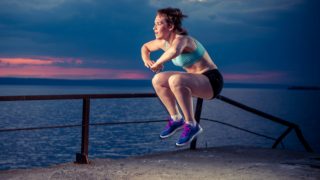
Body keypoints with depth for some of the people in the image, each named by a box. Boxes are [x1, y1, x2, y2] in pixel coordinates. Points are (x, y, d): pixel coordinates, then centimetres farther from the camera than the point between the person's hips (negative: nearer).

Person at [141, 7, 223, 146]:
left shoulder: (181, 39, -24)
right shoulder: (164, 41, 1)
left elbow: (175, 51, -50)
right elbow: (145, 47, 20)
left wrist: (158, 63, -30)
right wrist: (147, 61, -3)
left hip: (211, 82, -8)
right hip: (197, 80, 8)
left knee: (175, 80, -34)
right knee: (157, 80, -1)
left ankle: (191, 125, -20)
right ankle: (176, 119, 10)